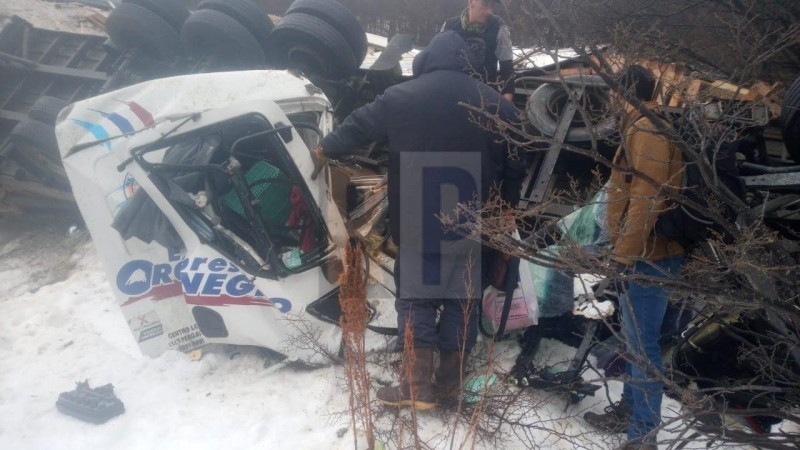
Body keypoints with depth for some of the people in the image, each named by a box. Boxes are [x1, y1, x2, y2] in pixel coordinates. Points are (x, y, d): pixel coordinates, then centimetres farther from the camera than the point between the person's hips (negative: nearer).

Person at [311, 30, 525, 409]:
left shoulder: (401, 97, -1)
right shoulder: (495, 104, 6)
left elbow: (358, 125, 12)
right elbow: (515, 167, 9)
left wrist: (325, 149, 29)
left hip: (417, 225, -2)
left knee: (416, 298, 7)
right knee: (462, 301, 11)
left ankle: (418, 386, 7)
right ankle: (450, 385, 17)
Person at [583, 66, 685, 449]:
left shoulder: (646, 128, -14)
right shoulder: (643, 127, 18)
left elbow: (647, 197, -23)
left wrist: (624, 253, -21)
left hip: (647, 257, -11)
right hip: (642, 253, 11)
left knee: (642, 345, -5)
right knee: (634, 339, 19)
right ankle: (628, 410, 32)